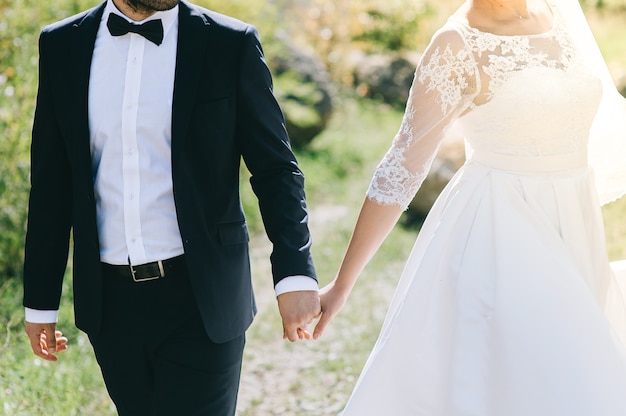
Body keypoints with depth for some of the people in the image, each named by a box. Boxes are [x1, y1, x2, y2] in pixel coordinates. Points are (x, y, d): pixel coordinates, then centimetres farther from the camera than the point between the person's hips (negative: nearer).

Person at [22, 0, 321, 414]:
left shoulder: (231, 44, -4)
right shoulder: (62, 45, 3)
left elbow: (276, 169, -4)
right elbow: (51, 183, 8)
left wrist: (295, 272, -18)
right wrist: (40, 301, 9)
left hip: (201, 302, -3)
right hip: (110, 300, 3)